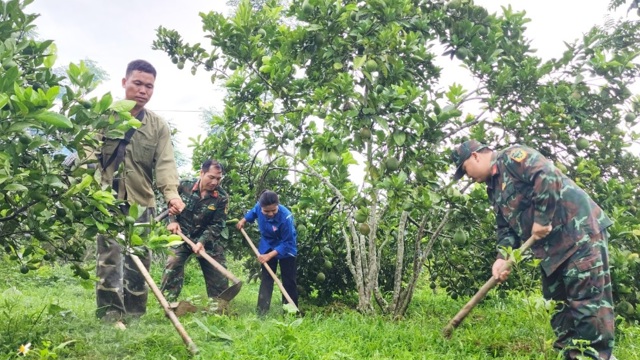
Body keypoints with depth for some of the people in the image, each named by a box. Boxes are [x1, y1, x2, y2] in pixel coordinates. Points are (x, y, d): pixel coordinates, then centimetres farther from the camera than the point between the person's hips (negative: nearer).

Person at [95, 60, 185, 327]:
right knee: (109, 259, -5)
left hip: (141, 202, 3)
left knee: (138, 262, 7)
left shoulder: (159, 127, 6)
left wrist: (171, 193, -26)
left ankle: (134, 316, 17)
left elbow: (165, 163, -7)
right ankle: (110, 315, 0)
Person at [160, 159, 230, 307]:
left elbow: (217, 225, -13)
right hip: (182, 236, 0)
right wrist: (172, 220, -9)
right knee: (172, 266, -17)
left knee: (218, 276, 2)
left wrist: (202, 241, -25)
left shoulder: (222, 197, -12)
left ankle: (220, 309, 17)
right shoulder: (184, 186, -9)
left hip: (208, 240, 1)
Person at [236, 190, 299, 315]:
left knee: (288, 281, 2)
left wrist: (270, 255, -33)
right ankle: (262, 312, 10)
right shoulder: (259, 206, -23)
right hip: (267, 247, 4)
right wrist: (243, 220, -4)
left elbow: (288, 243, -31)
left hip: (286, 248, -4)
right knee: (266, 279, 7)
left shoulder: (285, 217, -38)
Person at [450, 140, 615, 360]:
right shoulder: (494, 190, 20)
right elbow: (507, 228, 16)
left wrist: (542, 219, -19)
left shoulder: (511, 157, -7)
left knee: (589, 299, -9)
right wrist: (502, 258, 0)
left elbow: (548, 176, -23)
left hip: (579, 230, -10)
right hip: (551, 247, 10)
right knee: (559, 306, 11)